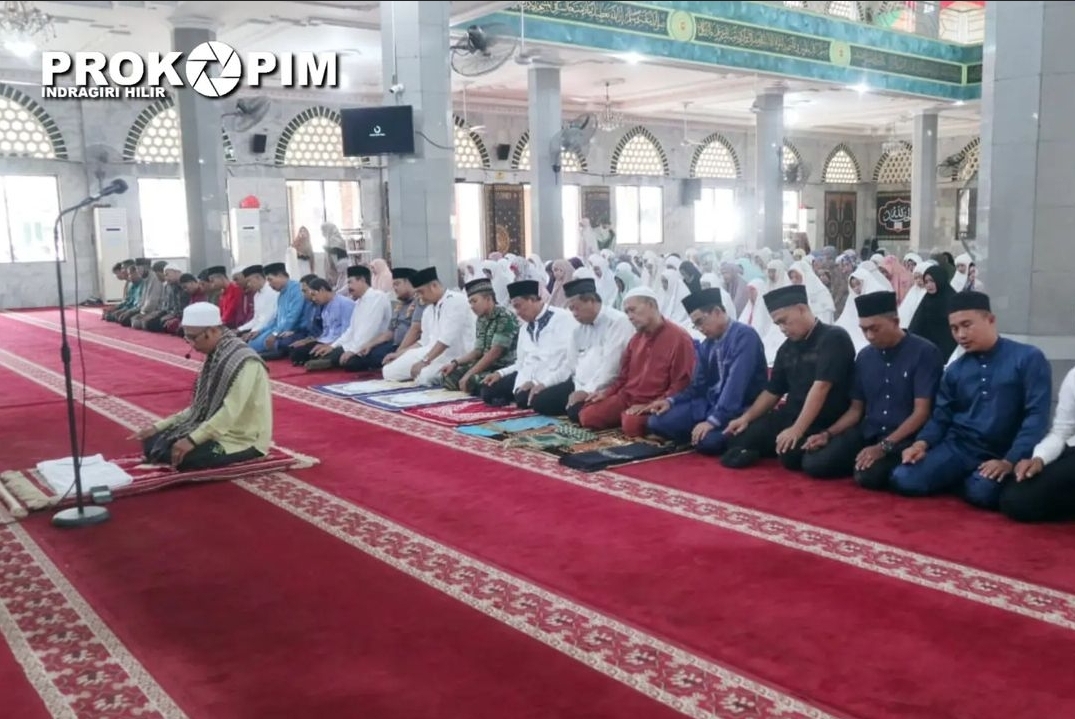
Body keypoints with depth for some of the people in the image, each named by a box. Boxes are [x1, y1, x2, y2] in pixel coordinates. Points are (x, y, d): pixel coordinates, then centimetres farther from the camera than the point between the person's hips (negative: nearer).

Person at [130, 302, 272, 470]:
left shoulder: (245, 361, -21)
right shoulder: (215, 356, 8)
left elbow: (231, 412, -27)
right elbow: (200, 407, 12)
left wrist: (193, 440, -29)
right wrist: (158, 427, 6)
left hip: (242, 440, -9)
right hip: (215, 430, 9)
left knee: (178, 456, -25)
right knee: (152, 443, 0)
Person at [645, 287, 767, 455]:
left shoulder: (744, 336, -16)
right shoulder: (706, 345, 8)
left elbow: (736, 384, -26)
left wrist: (713, 420, -33)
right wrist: (671, 401, -5)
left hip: (740, 409, -7)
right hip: (710, 403, 7)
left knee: (708, 439, -35)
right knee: (657, 421, -8)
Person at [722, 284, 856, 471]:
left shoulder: (833, 338, -12)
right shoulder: (786, 349, 12)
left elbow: (820, 387, -21)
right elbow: (772, 391, 19)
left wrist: (797, 429, -26)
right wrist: (746, 417, 4)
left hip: (823, 423, -7)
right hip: (789, 415, 7)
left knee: (790, 455, -33)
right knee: (739, 439, -9)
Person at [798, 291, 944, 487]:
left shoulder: (924, 353, -10)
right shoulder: (864, 357, 9)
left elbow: (921, 412, -15)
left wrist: (884, 447, -24)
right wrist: (828, 433, -2)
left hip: (905, 437, -5)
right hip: (867, 433, 6)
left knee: (868, 475, -33)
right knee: (814, 463, -14)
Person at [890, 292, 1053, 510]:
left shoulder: (1028, 358, -3)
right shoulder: (955, 369, 11)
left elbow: (1036, 415, -10)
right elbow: (941, 416, 11)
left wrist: (1010, 461, -19)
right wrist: (922, 443, -10)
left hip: (999, 454, -4)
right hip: (957, 447, 4)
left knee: (982, 492, -36)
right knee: (904, 479, -19)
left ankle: (972, 482, 1)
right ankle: (959, 480, 10)